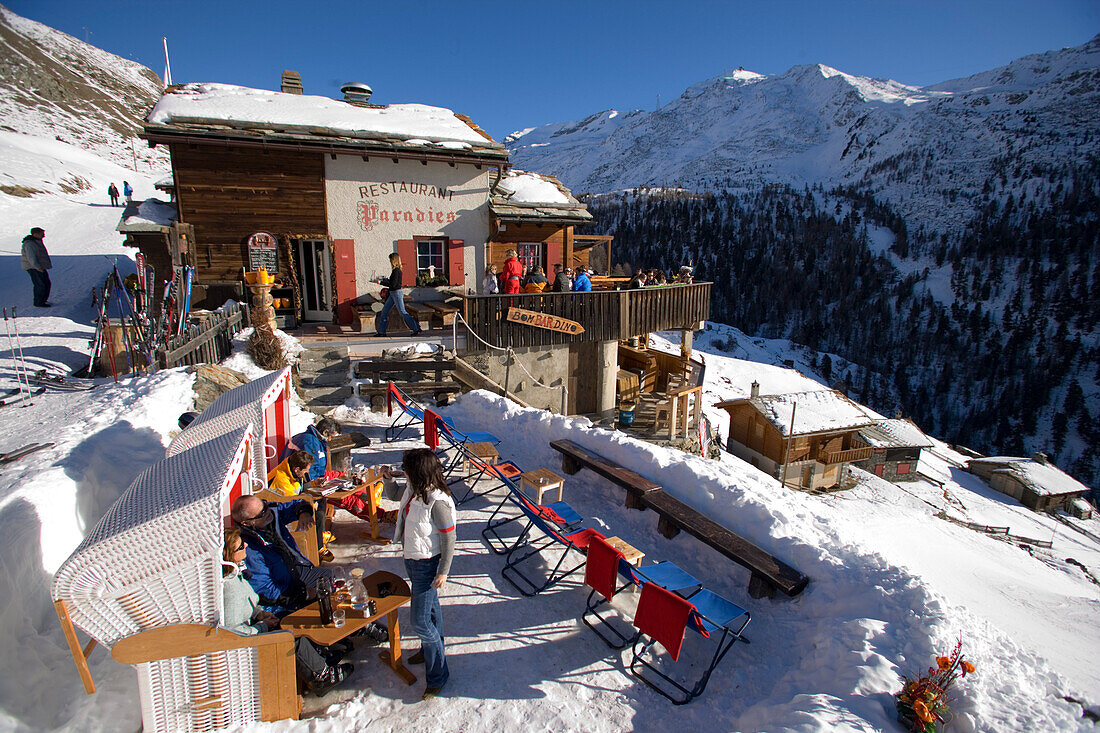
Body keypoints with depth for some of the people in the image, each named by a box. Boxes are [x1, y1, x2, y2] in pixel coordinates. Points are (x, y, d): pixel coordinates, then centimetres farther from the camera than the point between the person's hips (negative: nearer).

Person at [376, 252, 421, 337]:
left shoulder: (396, 271, -18)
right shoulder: (397, 270, 10)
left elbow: (393, 284, -22)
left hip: (397, 293, -10)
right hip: (393, 293, 10)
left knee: (403, 312, -6)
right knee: (384, 311, 10)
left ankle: (416, 329, 0)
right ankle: (381, 331, 16)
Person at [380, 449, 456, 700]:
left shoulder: (437, 502, -31)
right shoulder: (412, 490, -7)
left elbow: (449, 538, -22)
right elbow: (393, 494, 15)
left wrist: (443, 572, -17)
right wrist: (387, 479, -5)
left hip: (427, 564, -9)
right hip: (411, 559, 9)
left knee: (420, 622, -2)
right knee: (430, 605, 28)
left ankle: (437, 675, 17)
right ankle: (431, 648, 50)